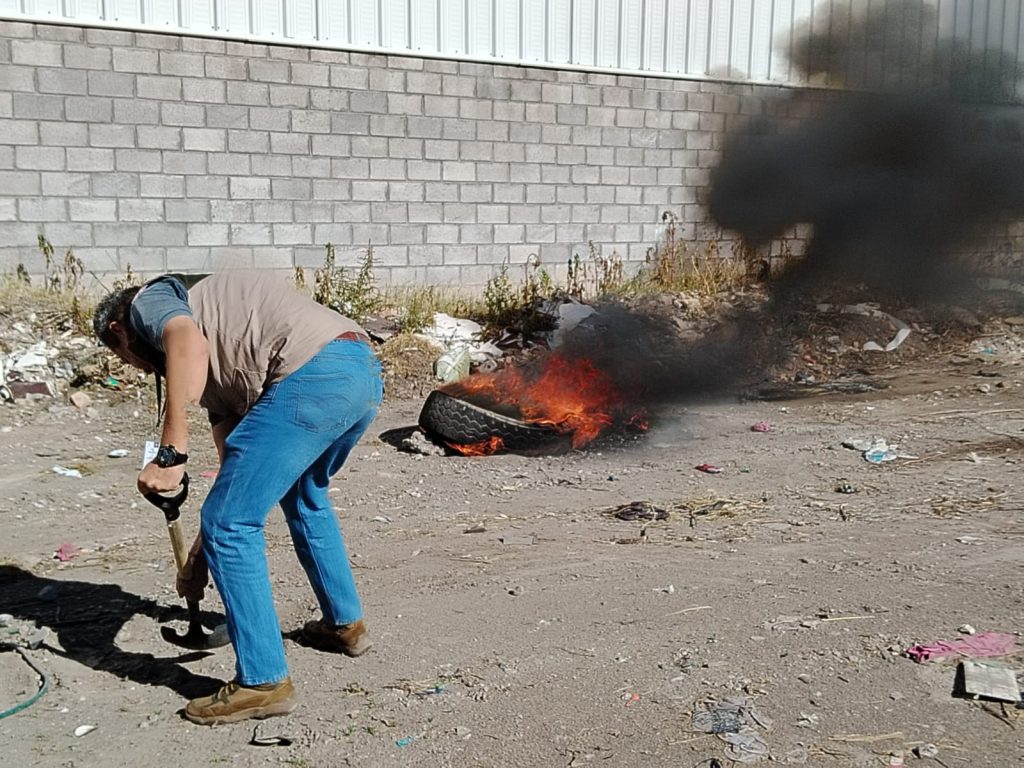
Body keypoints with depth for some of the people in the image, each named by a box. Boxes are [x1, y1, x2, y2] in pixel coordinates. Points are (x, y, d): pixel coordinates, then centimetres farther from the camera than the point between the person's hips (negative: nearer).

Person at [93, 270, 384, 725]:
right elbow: (238, 466, 33)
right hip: (364, 370, 10)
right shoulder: (216, 365, 35)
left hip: (315, 375, -10)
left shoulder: (148, 302, 14)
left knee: (229, 527, 2)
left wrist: (169, 454, -12)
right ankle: (345, 624, 46)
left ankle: (263, 682, 10)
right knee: (304, 498, 34)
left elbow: (189, 345, -13)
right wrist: (200, 552, 38)